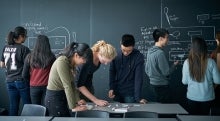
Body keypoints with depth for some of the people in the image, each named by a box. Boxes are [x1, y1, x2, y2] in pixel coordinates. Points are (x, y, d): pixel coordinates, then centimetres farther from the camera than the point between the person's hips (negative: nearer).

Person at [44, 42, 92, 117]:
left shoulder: (72, 63, 4)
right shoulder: (62, 62, -22)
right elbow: (67, 86, -22)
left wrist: (77, 100, 3)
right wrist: (73, 107, -20)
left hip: (62, 96, 8)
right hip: (54, 97, -8)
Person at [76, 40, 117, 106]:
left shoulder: (100, 56, -13)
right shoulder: (87, 59, -32)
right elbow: (80, 85, -30)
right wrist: (96, 100, -33)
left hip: (88, 84, 6)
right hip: (79, 88, -6)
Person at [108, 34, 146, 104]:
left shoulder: (139, 57, -14)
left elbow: (138, 78, -16)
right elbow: (112, 72, 5)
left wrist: (138, 97, -21)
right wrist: (111, 88, -5)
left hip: (130, 94, -3)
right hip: (117, 93, 3)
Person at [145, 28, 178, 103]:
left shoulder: (150, 51, 5)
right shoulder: (160, 53, -22)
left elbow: (146, 70, 13)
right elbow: (166, 72, -20)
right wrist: (174, 65, -3)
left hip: (153, 83, 9)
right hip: (162, 85, -9)